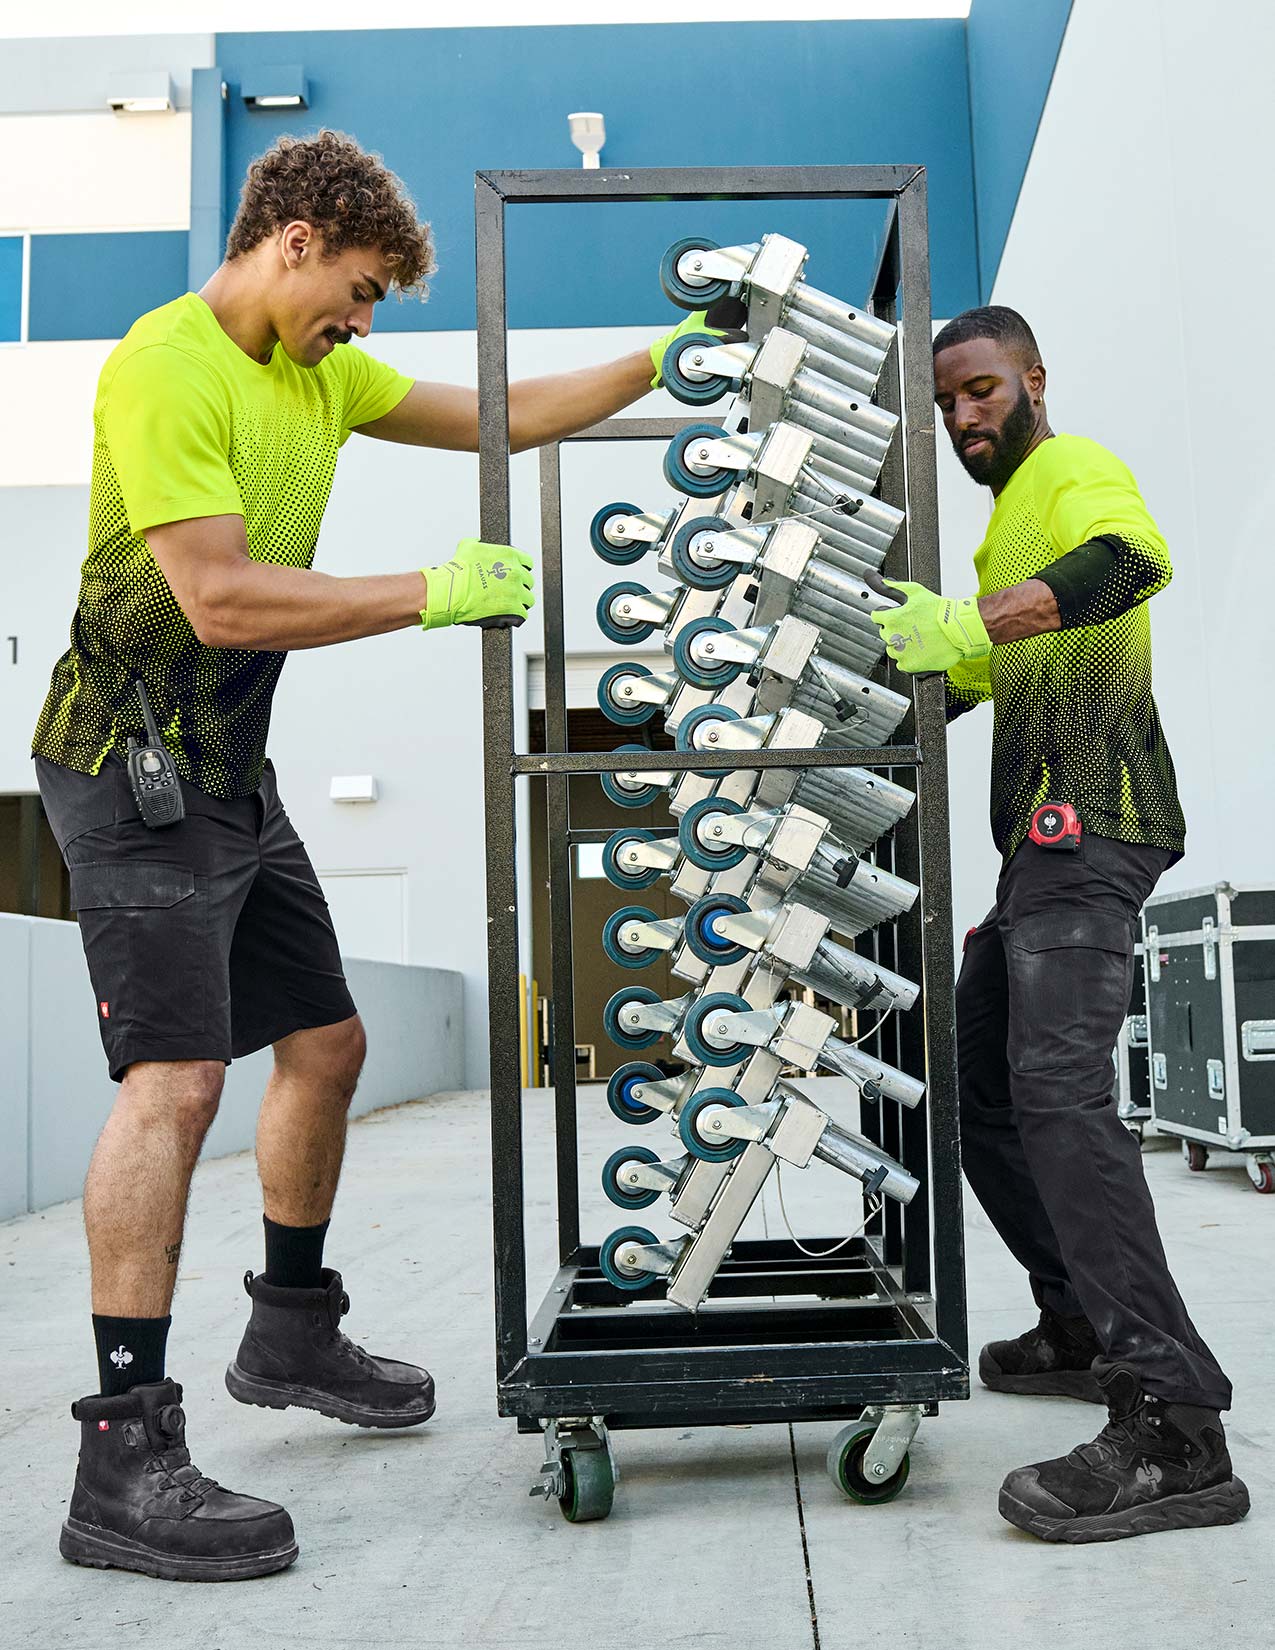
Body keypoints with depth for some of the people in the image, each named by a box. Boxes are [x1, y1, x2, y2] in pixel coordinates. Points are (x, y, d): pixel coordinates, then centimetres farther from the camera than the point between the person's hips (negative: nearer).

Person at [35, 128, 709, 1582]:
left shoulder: (318, 370, 12)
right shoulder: (165, 370, -16)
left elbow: (505, 418, 18)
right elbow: (221, 599, -24)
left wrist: (664, 360, 13)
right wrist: (433, 594, -20)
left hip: (231, 772, 9)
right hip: (135, 765, -9)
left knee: (325, 1042, 13)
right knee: (175, 1076, -17)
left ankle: (291, 1335, 32)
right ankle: (125, 1461, -10)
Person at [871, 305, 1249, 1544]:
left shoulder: (1073, 469, -3)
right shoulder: (1010, 514, 28)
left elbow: (1135, 556, -28)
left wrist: (974, 621, -39)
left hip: (1089, 825, -11)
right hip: (1046, 838, 11)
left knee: (1056, 1089, -24)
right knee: (977, 1083, 13)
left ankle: (1171, 1428, -26)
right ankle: (1084, 1329, 23)